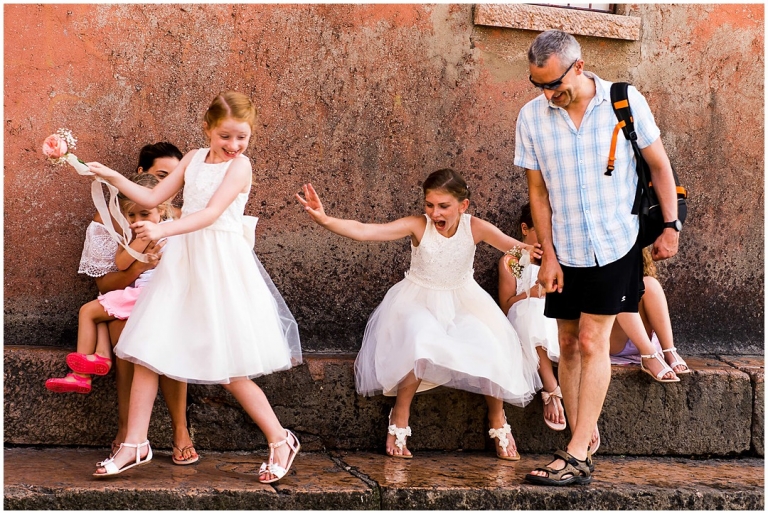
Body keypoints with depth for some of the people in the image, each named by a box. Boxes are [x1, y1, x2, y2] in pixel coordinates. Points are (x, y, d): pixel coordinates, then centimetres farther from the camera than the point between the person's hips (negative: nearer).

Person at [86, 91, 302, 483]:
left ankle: (281, 440, 12)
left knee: (229, 368, -3)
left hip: (221, 264, -6)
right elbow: (152, 198, 15)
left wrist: (163, 229, -31)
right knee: (146, 350, 0)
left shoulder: (240, 165, -8)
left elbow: (211, 213, -20)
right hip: (182, 261, 6)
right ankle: (135, 445, 10)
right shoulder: (194, 159, 11)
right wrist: (113, 177, 4)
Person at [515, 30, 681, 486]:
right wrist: (548, 255, -1)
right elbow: (538, 190, 1)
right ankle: (586, 440, 18)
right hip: (566, 251, 3)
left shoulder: (625, 101, -10)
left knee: (593, 342, -9)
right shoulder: (531, 117, -5)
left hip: (616, 243, -3)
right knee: (570, 346, 6)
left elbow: (659, 164, 0)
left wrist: (671, 225, -1)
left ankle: (577, 457, -9)